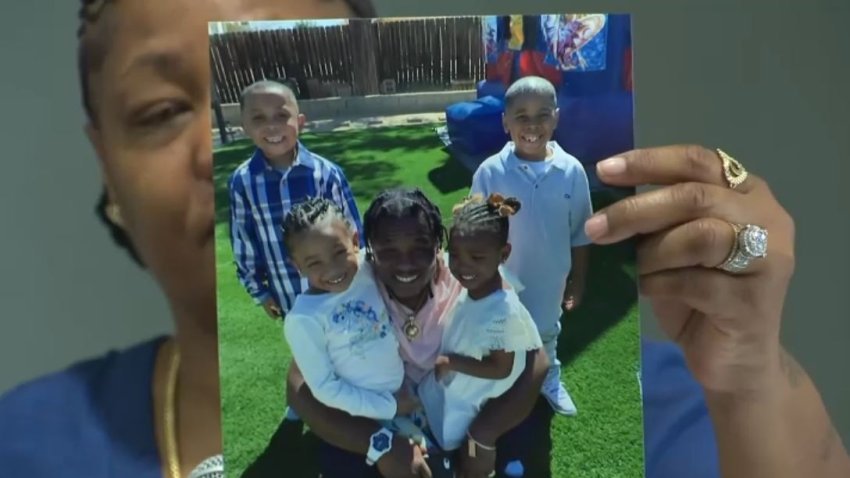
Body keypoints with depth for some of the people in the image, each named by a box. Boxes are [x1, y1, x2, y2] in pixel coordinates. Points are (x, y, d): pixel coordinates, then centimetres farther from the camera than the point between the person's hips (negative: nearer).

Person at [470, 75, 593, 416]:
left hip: (549, 281, 2)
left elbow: (580, 235, -3)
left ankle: (550, 380, 57)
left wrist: (577, 282, 2)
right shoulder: (490, 172, -19)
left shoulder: (572, 171, -14)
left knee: (547, 333, 29)